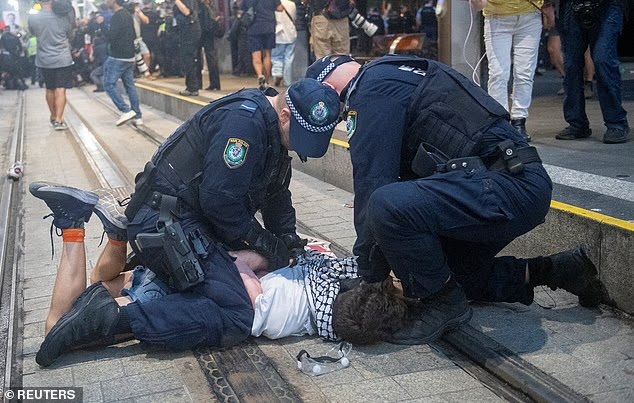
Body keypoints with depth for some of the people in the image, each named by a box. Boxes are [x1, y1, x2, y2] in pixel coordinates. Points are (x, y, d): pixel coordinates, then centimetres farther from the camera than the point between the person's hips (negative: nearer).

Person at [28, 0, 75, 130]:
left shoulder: (32, 18, -7)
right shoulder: (64, 17, -9)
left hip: (44, 60, 3)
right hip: (63, 59, -2)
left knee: (50, 89, 17)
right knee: (61, 90, -3)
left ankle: (53, 117, 30)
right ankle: (58, 120, -11)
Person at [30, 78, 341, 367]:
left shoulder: (272, 129, 13)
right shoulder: (243, 120, -19)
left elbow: (277, 195, 19)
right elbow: (219, 198, -22)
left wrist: (287, 241, 5)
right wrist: (265, 242, -10)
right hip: (167, 225, -10)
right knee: (234, 319, -19)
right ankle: (110, 317, -20)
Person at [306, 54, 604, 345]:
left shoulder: (373, 86, -8)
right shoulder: (394, 77, 23)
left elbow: (372, 182, -15)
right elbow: (409, 177, 26)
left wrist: (372, 276, -7)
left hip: (509, 187, -11)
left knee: (388, 205, -28)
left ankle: (444, 302, -6)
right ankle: (554, 270, 24)